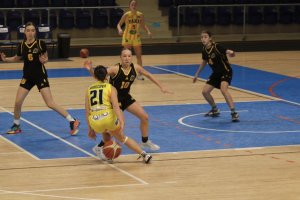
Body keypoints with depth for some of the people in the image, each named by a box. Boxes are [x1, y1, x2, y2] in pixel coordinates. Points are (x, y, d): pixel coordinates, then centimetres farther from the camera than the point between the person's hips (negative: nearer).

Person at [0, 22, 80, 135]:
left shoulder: (40, 44, -10)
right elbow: (16, 58, 16)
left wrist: (44, 60, -20)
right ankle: (16, 126, 20)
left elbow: (46, 58, 3)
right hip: (27, 77, 4)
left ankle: (72, 122, -2)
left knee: (50, 104, -10)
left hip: (40, 76, -4)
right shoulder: (22, 46, -2)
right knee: (17, 103, -2)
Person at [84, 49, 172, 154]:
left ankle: (145, 142, 31)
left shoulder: (135, 68, -9)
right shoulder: (116, 69, -25)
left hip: (126, 97, 7)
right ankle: (100, 147, -5)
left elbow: (149, 75, 7)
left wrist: (161, 87, 9)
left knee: (144, 117, 9)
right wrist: (90, 69, -55)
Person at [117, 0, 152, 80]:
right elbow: (119, 24, -9)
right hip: (127, 37, -3)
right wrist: (120, 30, -30)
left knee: (139, 56, 4)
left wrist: (148, 31, -9)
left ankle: (139, 74, 14)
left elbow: (143, 25, 7)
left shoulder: (140, 15, -6)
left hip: (136, 37, 3)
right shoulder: (126, 15, -14)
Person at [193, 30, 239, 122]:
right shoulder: (204, 50, -2)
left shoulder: (216, 47, -23)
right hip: (216, 73, 8)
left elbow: (227, 51, -37)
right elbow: (204, 62, 15)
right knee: (205, 91, 3)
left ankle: (234, 113, -27)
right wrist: (197, 74, 23)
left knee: (223, 90, -30)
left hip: (226, 71, -7)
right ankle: (215, 110, 26)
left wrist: (231, 53, -62)